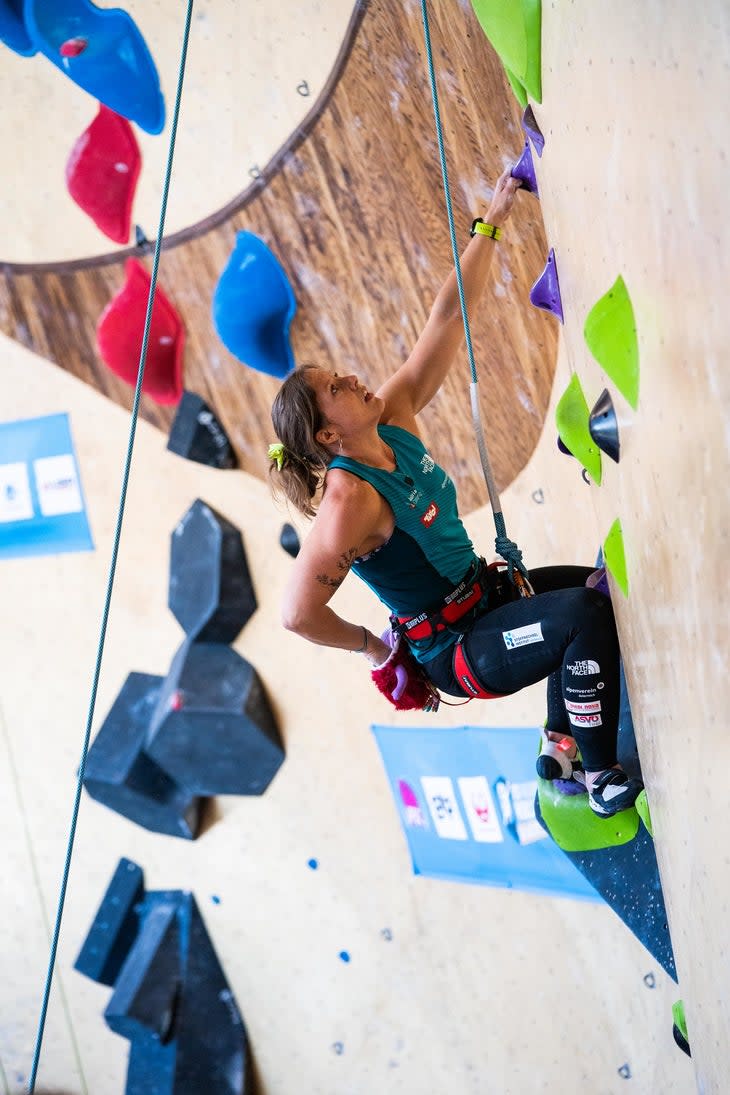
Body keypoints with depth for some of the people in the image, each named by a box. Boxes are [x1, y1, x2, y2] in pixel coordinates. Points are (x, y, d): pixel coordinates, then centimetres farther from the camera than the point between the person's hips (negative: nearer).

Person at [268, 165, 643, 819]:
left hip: (482, 594, 9)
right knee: (588, 613, -25)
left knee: (592, 586, 19)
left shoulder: (394, 422, -5)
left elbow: (448, 321, -6)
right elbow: (299, 614, -30)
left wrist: (491, 225, -11)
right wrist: (374, 647, -14)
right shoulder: (349, 499, -27)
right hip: (457, 650, -9)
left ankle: (559, 748, 24)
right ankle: (603, 782, -10)